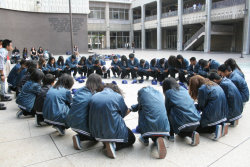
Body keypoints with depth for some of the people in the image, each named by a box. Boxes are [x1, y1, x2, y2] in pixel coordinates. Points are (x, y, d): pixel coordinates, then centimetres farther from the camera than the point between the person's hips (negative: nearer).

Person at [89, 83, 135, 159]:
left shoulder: (94, 97, 4)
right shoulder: (118, 96, -8)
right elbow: (125, 112, 6)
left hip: (97, 132, 5)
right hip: (113, 131, -5)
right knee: (131, 139, 22)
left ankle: (105, 141, 6)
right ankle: (113, 145, -4)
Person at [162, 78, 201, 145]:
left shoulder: (169, 92, -3)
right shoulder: (183, 89, 11)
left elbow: (167, 109, 4)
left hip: (184, 124, -6)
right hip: (196, 122, 6)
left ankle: (171, 135, 9)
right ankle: (191, 134, 7)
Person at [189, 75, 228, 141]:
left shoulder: (202, 89, -12)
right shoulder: (213, 84, 14)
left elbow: (201, 106, -3)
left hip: (214, 115, -8)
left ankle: (215, 128, -10)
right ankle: (221, 125, 7)